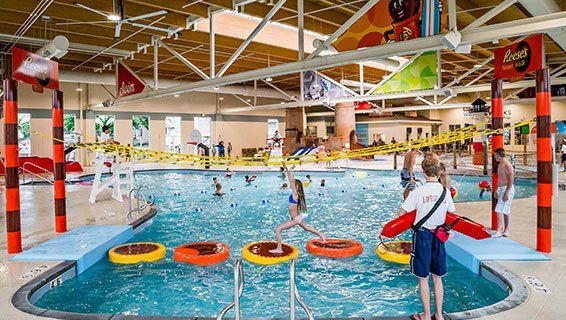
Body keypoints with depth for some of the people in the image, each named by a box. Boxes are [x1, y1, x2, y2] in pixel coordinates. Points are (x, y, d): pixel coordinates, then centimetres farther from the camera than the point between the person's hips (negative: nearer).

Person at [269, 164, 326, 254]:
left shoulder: (295, 193, -21)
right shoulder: (294, 192, 1)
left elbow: (292, 181, -30)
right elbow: (291, 180, 8)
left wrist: (291, 170, -28)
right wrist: (287, 170, 6)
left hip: (295, 219, -10)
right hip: (298, 217, 10)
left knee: (278, 229, -8)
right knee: (307, 228, 31)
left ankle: (279, 249, -2)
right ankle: (321, 235, 45)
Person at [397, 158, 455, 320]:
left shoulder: (418, 192, -15)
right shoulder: (445, 191, -2)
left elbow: (401, 214, -12)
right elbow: (452, 213, 10)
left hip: (422, 235, -4)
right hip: (439, 235, 4)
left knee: (423, 278, 7)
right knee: (437, 278, 16)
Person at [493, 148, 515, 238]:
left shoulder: (507, 165, -15)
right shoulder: (500, 165, 15)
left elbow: (510, 180, -19)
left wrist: (506, 193, -23)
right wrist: (496, 191, 22)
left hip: (507, 189, -10)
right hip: (501, 189, 10)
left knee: (499, 210, -14)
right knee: (504, 211, 13)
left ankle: (498, 231, -13)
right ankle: (506, 231, 20)